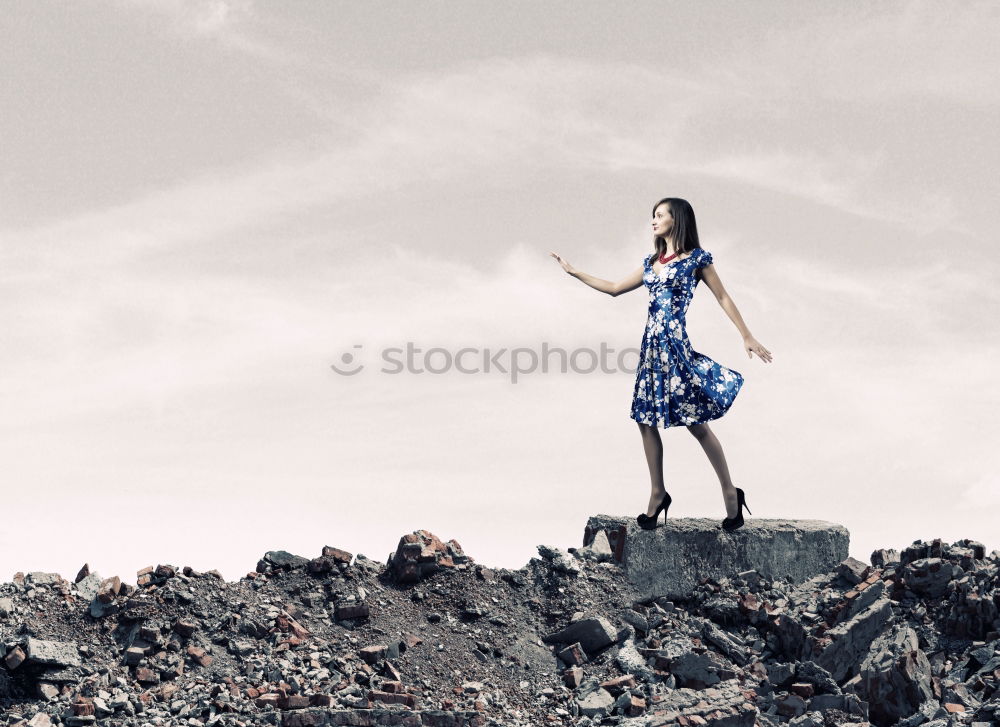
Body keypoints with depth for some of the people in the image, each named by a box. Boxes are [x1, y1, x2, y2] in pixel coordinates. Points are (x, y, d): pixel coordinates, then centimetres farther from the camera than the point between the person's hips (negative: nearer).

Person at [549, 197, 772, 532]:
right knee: (647, 421, 4)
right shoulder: (651, 262, 17)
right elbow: (615, 288, 24)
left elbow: (723, 298, 0)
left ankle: (730, 493, 4)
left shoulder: (697, 258, 0)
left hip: (675, 344, -7)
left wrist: (747, 337, -6)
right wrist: (574, 272, 25)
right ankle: (658, 494, 13)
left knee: (696, 422, -6)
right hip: (651, 346, 7)